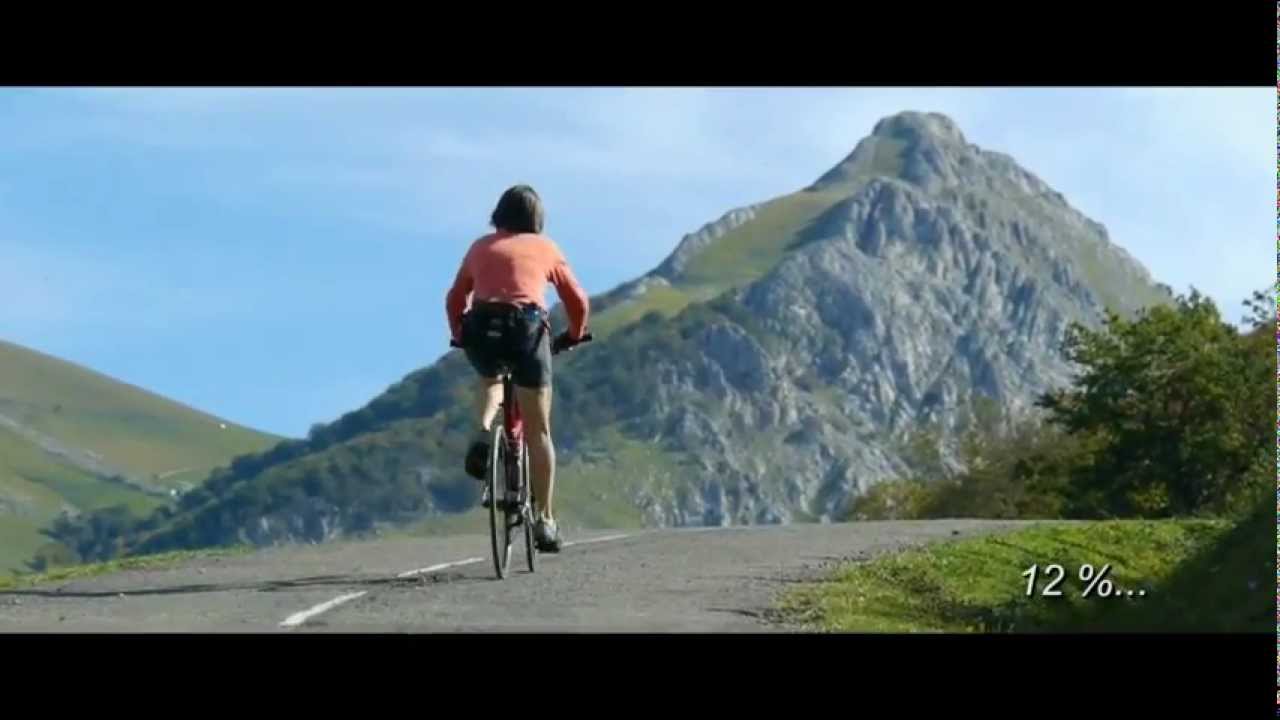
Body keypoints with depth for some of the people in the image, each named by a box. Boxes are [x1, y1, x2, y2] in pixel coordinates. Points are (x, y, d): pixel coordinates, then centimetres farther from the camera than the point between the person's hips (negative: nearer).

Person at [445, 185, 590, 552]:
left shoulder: (481, 247, 22)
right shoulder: (545, 248, 18)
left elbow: (454, 300, 24)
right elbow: (578, 302, 20)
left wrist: (460, 336, 40)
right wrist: (573, 336, 37)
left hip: (481, 329, 2)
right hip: (527, 328, -2)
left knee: (490, 378, 37)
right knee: (537, 431, 7)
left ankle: (482, 435, 7)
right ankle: (544, 520, 4)